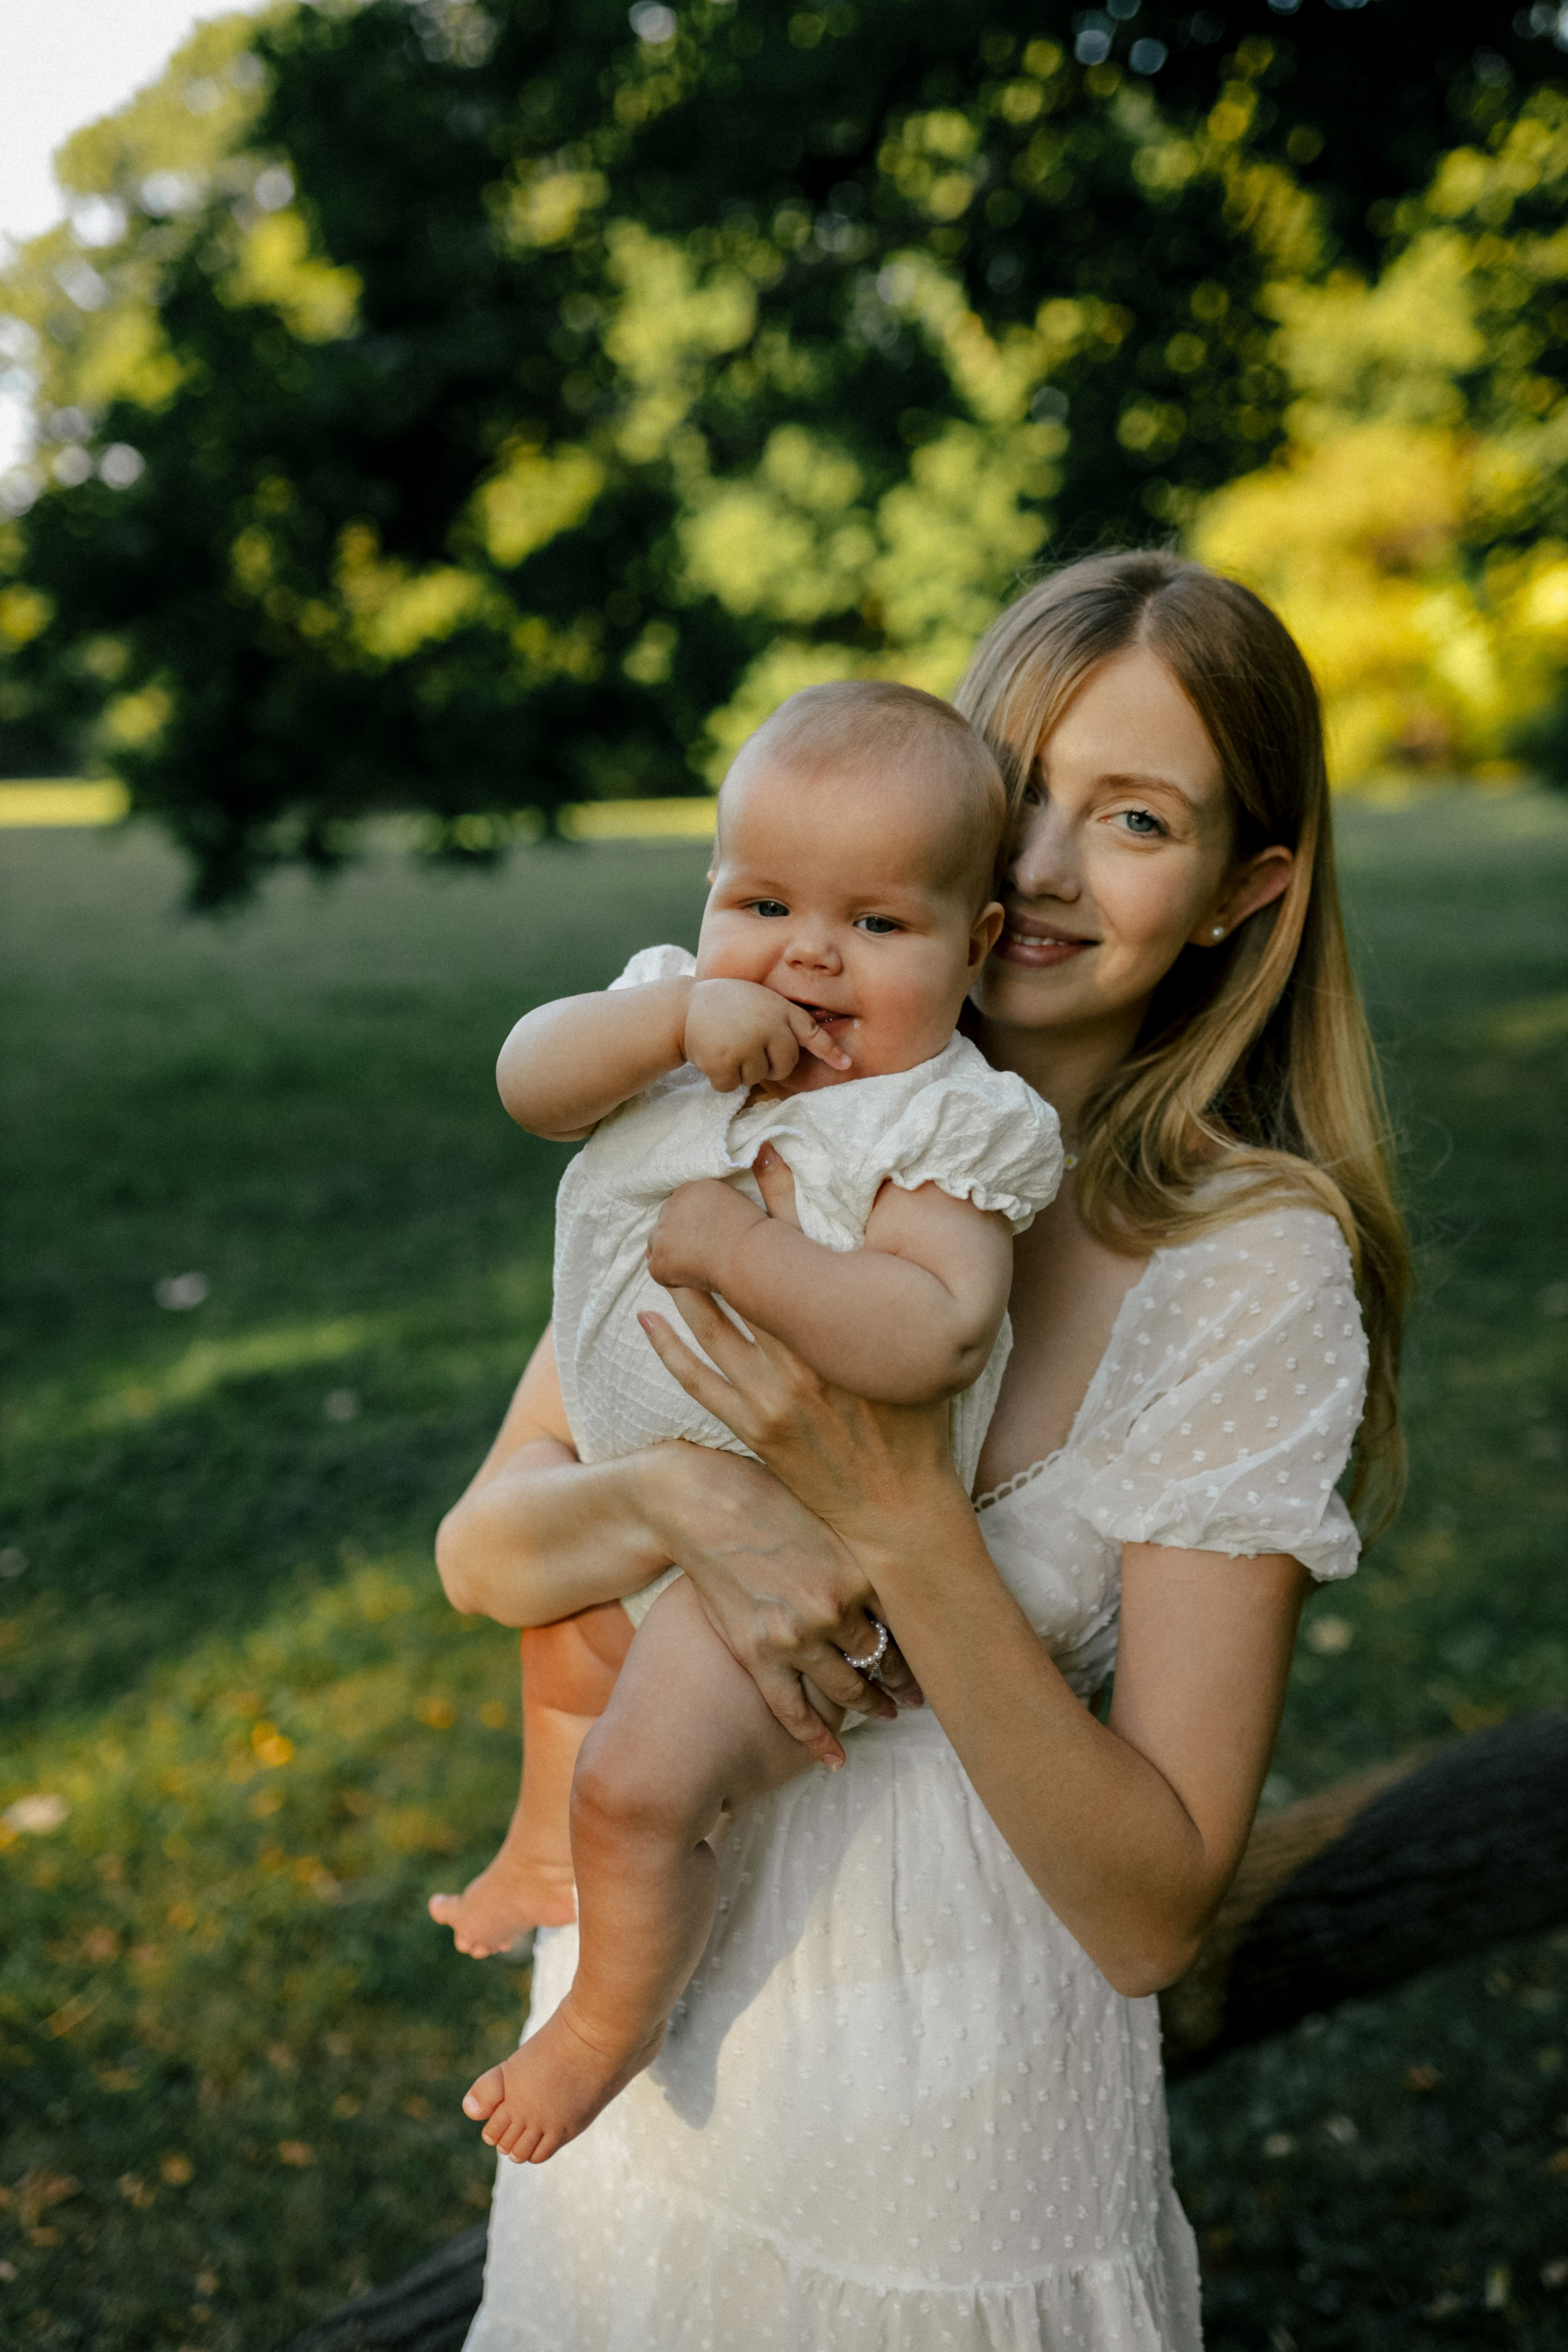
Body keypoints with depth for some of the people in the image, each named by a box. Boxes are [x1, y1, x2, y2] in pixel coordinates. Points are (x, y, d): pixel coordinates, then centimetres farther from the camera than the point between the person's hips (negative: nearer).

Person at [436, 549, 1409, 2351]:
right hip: (640, 2020, 4)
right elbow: (482, 1548, -6)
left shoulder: (1255, 1271, -19)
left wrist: (896, 1515, -32)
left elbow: (1155, 1910, -20)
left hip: (939, 2137, -3)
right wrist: (679, 1497, -28)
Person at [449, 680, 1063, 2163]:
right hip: (637, 1484, 9)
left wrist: (734, 1245, -34)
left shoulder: (943, 1125, -22)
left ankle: (613, 2024, 10)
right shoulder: (685, 1017, -1)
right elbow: (529, 1081, -14)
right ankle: (547, 1845, 54)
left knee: (643, 1783, -21)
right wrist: (675, 1016, -30)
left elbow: (930, 1337, -36)